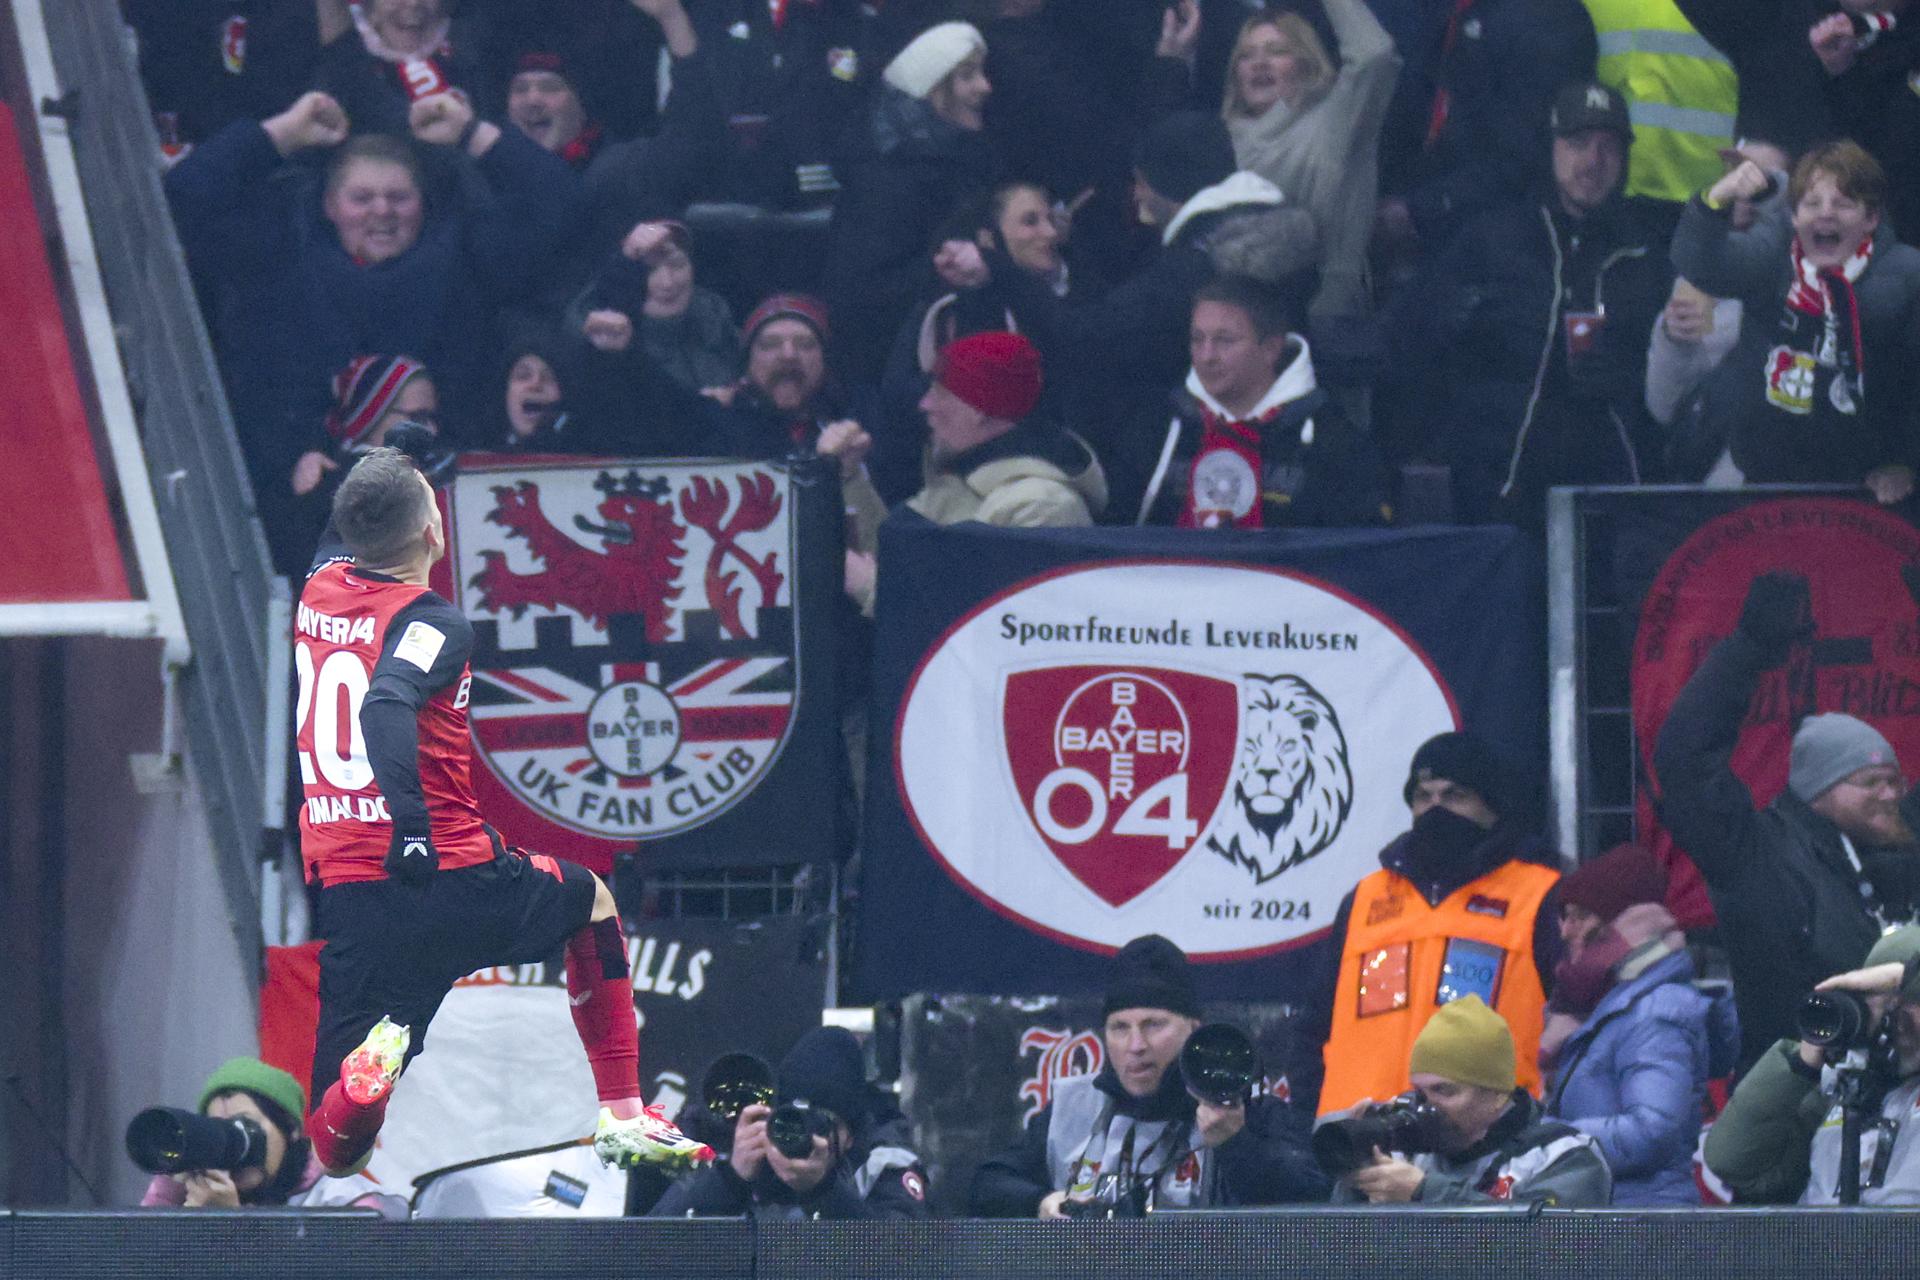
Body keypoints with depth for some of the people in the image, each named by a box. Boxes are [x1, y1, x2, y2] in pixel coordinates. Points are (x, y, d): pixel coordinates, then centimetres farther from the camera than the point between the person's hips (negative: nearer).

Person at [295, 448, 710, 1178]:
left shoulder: (318, 593, 8)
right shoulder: (431, 621, -12)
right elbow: (386, 704, -31)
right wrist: (413, 826, -36)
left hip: (340, 891, 4)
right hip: (450, 877, -4)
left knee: (330, 1144, 3)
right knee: (590, 900, 30)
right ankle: (623, 1117, 28)